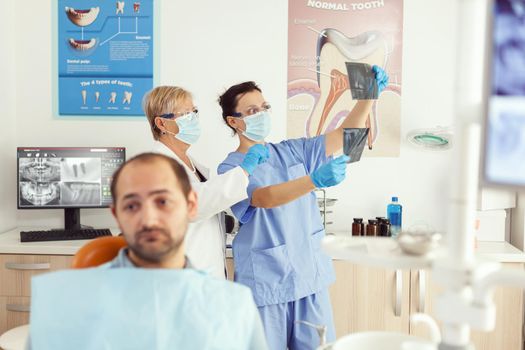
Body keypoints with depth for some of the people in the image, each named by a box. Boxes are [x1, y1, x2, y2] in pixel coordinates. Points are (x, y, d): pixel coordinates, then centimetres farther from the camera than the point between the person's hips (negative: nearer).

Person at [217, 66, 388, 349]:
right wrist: (315, 180, -39)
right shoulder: (230, 169, -7)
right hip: (266, 284, -4)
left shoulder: (292, 151, 8)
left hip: (311, 277, 4)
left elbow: (343, 135, 3)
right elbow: (265, 198, -25)